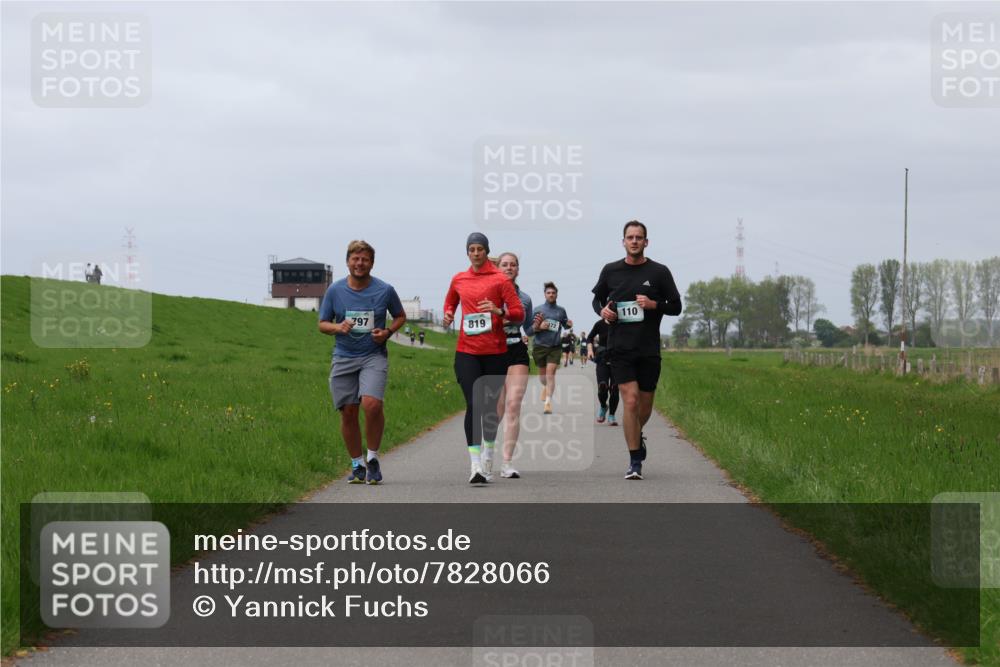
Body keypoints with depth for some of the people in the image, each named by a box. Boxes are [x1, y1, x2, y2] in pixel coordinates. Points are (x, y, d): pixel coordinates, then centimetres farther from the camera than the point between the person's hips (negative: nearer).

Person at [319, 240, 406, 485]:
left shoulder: (384, 290, 0)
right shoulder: (335, 290, 3)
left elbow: (400, 316, 16)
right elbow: (322, 324, 11)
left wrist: (387, 332, -4)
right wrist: (338, 328, -11)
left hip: (374, 356, -2)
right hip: (343, 358, 2)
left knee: (372, 404, -22)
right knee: (348, 412, 1)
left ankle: (373, 458, -3)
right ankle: (357, 465, 17)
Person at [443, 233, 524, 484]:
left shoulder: (499, 279, -1)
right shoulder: (458, 280, 10)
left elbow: (519, 312, -3)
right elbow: (450, 303, 28)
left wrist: (499, 311, -22)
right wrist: (448, 315, 6)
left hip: (495, 351, -1)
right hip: (467, 350, 1)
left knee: (491, 404, 10)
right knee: (473, 405, -12)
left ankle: (488, 456, 30)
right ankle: (475, 466, -20)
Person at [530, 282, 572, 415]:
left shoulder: (561, 310, 6)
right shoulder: (537, 310, 1)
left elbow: (565, 325, 20)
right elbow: (529, 328, 1)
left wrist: (568, 324, -2)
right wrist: (539, 327, -18)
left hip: (555, 347, -1)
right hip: (540, 346, 1)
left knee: (550, 373, -13)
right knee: (542, 374, 14)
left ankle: (548, 402, -17)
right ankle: (546, 387, 48)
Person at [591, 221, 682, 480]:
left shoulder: (659, 272, 2)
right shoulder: (611, 271, 6)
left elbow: (676, 306, 5)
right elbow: (597, 298, 20)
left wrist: (654, 305, -14)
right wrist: (602, 311, -3)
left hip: (649, 349, 1)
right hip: (620, 348, -1)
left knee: (645, 405, 10)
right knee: (630, 400, -13)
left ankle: (637, 436, 44)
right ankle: (635, 461, -7)